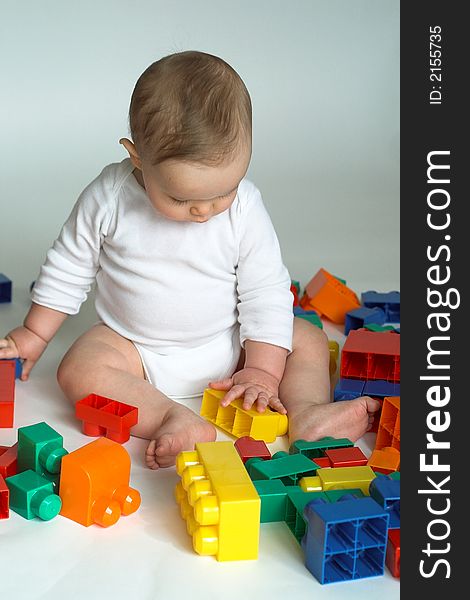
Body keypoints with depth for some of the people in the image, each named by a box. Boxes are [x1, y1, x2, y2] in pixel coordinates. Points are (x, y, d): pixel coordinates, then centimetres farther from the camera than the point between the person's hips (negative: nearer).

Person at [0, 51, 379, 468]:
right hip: (133, 348, -1)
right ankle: (174, 419, -38)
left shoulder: (245, 206, -17)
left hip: (227, 347, 1)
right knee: (79, 370, -28)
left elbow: (266, 290, -10)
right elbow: (69, 269, -1)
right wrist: (35, 334, 5)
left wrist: (262, 369, -17)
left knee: (309, 340, -10)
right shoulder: (108, 198, -16)